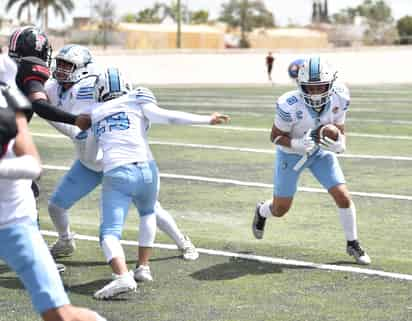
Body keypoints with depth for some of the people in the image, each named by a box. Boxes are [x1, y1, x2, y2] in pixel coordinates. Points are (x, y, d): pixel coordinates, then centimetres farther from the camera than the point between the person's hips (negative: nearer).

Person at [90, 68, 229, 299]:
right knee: (148, 214, 31)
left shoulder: (96, 114, 19)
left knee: (110, 232, -6)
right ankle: (143, 267, 24)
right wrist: (208, 120, 1)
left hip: (115, 174, -1)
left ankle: (122, 276, -32)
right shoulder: (136, 101, 11)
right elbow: (167, 116, -1)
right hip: (145, 169, 1)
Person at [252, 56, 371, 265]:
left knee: (343, 197, -7)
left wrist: (339, 144, -30)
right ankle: (262, 211, 47)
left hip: (321, 151, 3)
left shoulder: (338, 99, -22)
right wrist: (296, 144, -37)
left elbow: (340, 132, -8)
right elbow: (275, 136, -19)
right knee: (280, 210, 9)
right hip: (291, 154, -3)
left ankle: (352, 244, 15)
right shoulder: (290, 106, -35)